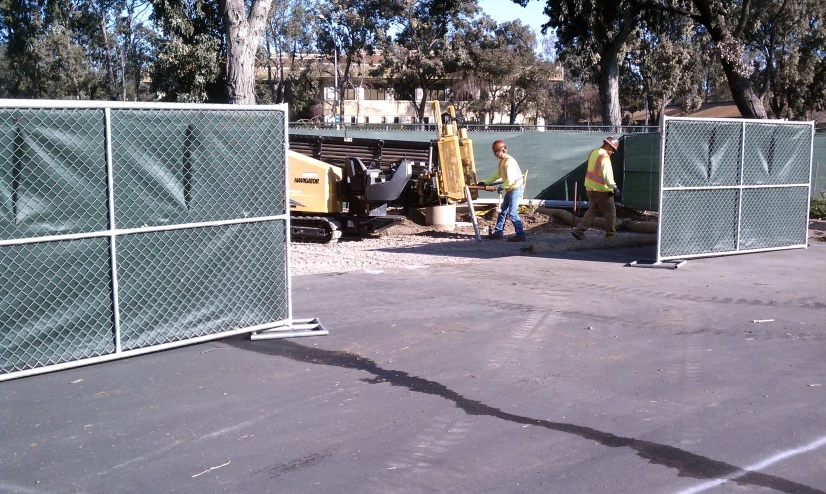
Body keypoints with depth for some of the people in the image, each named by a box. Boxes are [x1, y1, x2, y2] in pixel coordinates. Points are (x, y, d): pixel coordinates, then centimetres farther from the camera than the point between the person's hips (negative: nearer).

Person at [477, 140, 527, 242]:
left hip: (516, 188, -10)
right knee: (503, 211, 14)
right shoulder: (501, 162, 12)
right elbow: (496, 175, 19)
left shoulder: (509, 161, -20)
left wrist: (502, 187, -12)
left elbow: (510, 180, -25)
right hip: (510, 189, 10)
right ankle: (498, 233, 21)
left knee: (512, 213, -13)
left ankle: (520, 235, -10)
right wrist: (484, 182, 12)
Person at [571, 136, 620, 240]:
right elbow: (607, 175, -28)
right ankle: (611, 234, 17)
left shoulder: (593, 152, 6)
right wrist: (614, 187, -30)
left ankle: (579, 230, 7)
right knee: (610, 212, 8)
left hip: (590, 188, 8)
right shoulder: (604, 157, -20)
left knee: (593, 210, 18)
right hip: (601, 190, -8)